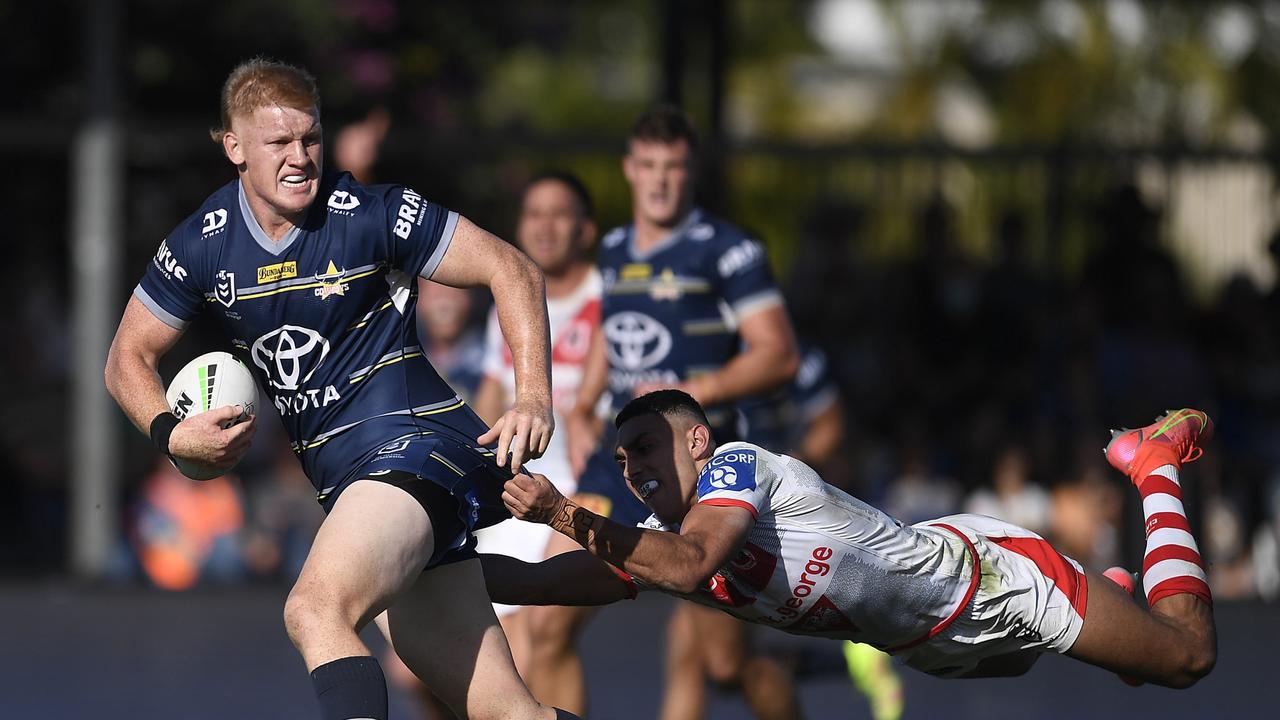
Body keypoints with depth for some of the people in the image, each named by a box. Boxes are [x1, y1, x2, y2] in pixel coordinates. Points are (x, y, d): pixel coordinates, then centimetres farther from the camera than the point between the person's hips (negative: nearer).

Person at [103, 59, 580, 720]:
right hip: (344, 484, 6)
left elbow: (512, 271, -3)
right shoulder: (202, 245, 6)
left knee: (314, 610, -32)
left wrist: (535, 399, -14)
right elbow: (129, 357, 17)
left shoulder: (370, 215, -8)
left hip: (414, 443, -6)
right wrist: (171, 434, -3)